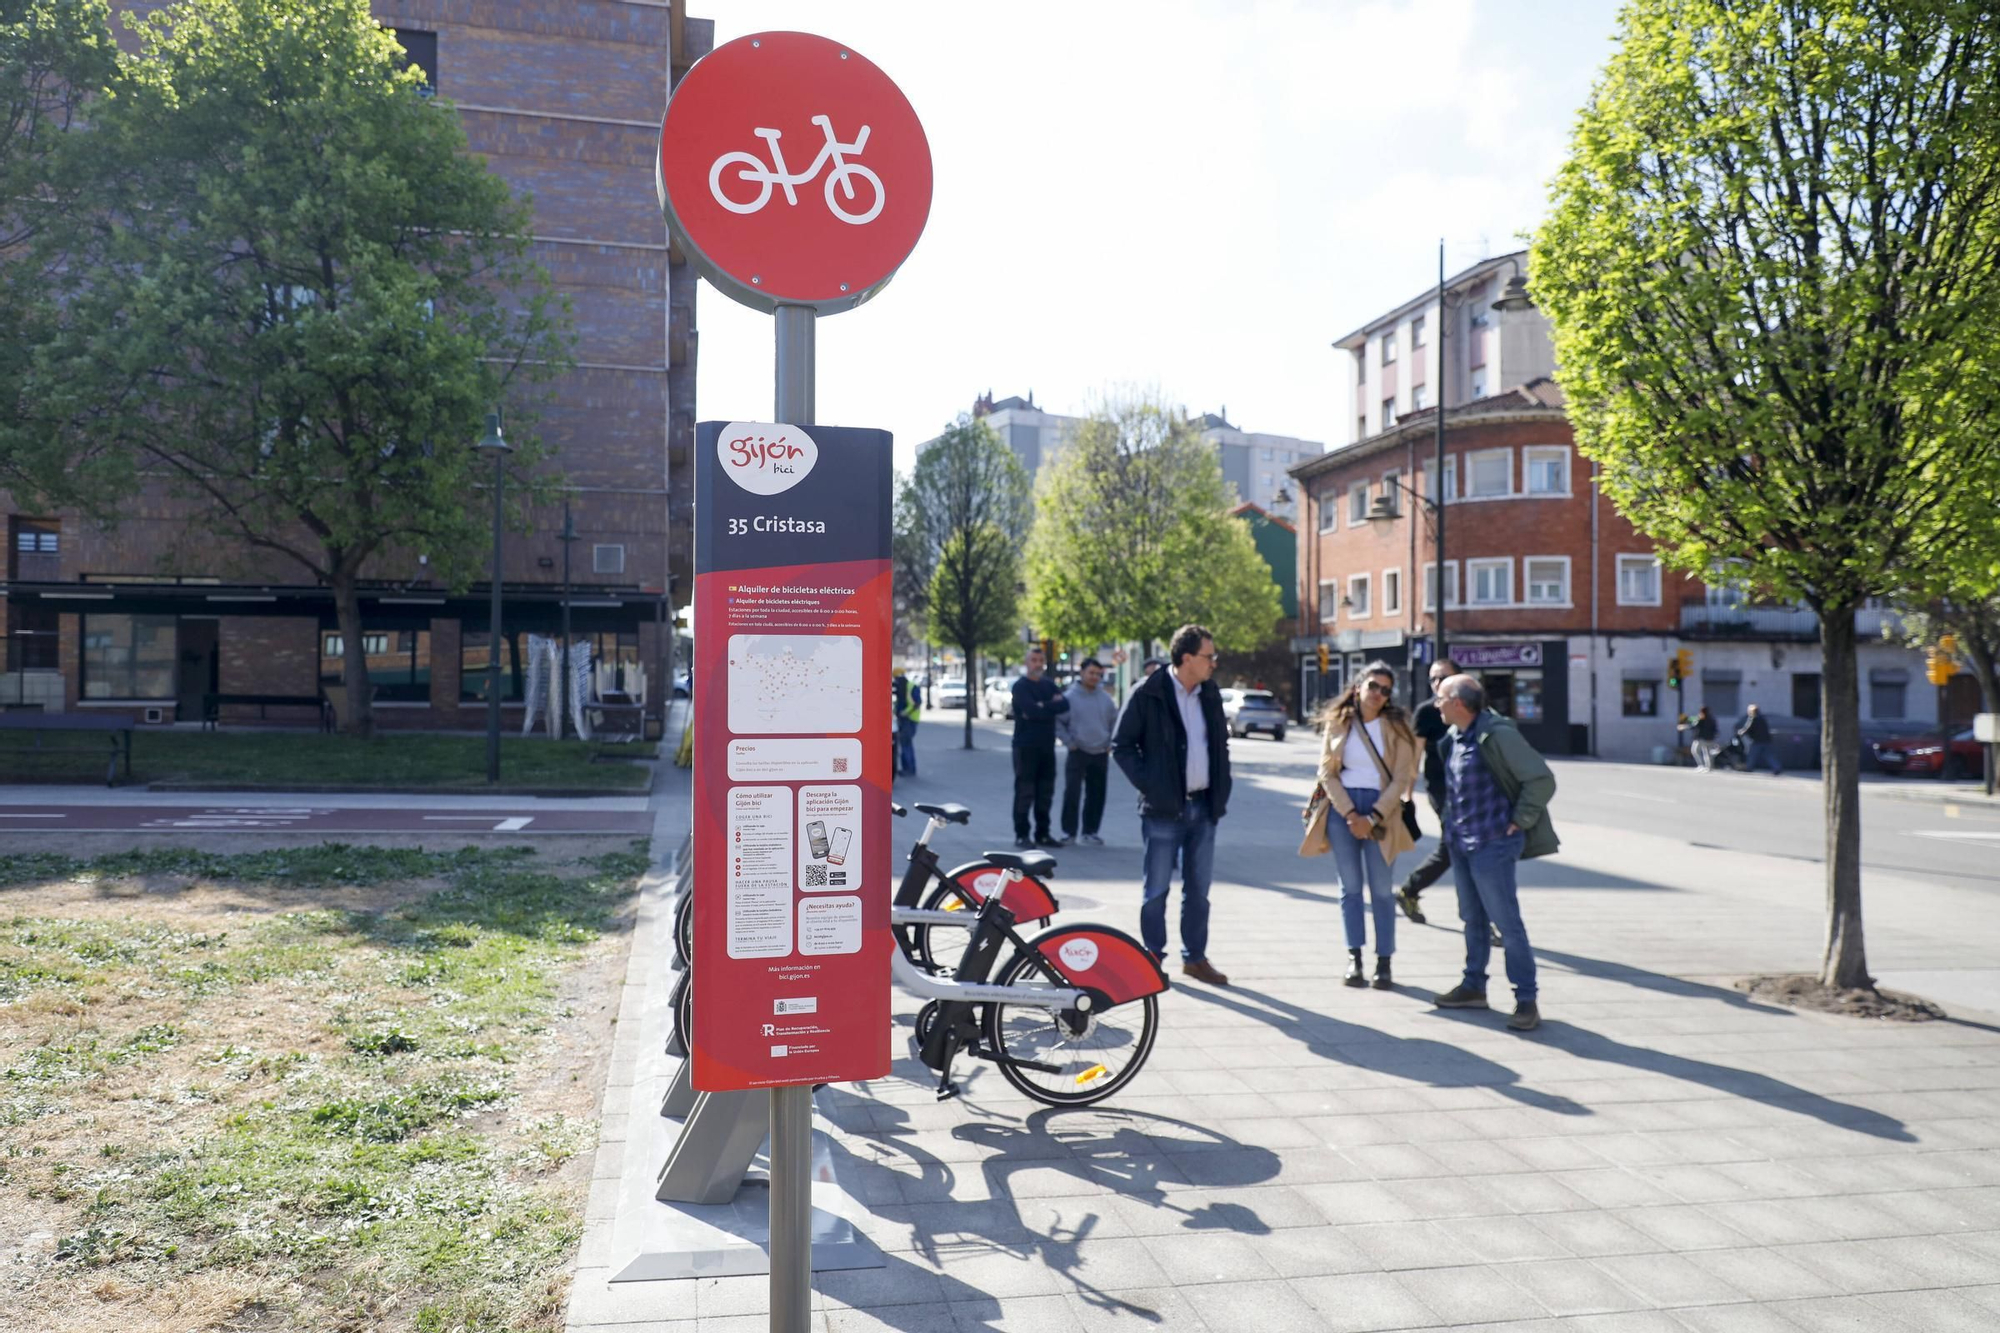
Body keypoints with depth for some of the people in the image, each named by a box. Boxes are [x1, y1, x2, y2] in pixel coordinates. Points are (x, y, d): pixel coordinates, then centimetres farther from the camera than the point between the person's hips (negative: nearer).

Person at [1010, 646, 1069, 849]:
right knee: (1024, 792, -5)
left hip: (1047, 746, 6)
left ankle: (1042, 833, 16)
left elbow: (1064, 704, -1)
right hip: (1026, 746, -6)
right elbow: (1032, 710, -20)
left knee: (1045, 793, 9)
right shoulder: (1021, 686, -4)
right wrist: (1052, 705, -7)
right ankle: (1021, 835, 0)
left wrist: (1043, 706, -14)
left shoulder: (1048, 684, 15)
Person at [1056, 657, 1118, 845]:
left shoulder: (1105, 697, 7)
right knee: (1072, 793, -10)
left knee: (1096, 795, 7)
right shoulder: (1070, 696, -6)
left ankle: (1089, 831, 17)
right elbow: (1058, 722, -3)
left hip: (1101, 754, 4)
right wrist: (1069, 742, -7)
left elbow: (1114, 722, 17)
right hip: (1078, 753, -4)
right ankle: (1069, 831, 1)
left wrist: (1110, 743, 9)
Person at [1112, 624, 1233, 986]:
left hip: (1203, 806, 5)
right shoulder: (1148, 694, -9)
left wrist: (1221, 790, 9)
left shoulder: (1210, 694, 9)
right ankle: (1152, 958, 15)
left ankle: (1195, 956, 22)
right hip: (1164, 808, -5)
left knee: (1198, 888, 12)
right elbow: (1121, 745, -6)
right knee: (1157, 888, 4)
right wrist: (1148, 786, -12)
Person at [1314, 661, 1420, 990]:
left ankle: (1384, 962, 7)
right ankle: (1354, 957, 11)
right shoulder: (1337, 723, 3)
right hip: (1342, 807, 1)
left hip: (1381, 807, -1)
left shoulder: (1396, 727, 0)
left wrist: (1373, 818, -12)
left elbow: (1401, 779, -4)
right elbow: (1327, 772, 0)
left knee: (1381, 888, 1)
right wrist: (1350, 814, -10)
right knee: (1350, 885, 5)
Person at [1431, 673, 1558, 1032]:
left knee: (1507, 924, -5)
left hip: (1492, 844, -9)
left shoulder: (1497, 734, -18)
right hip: (1461, 842, 9)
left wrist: (1519, 821, -14)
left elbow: (1541, 780, -18)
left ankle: (1527, 999, 2)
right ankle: (1474, 987, 28)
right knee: (1473, 919, 17)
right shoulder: (1455, 736, 9)